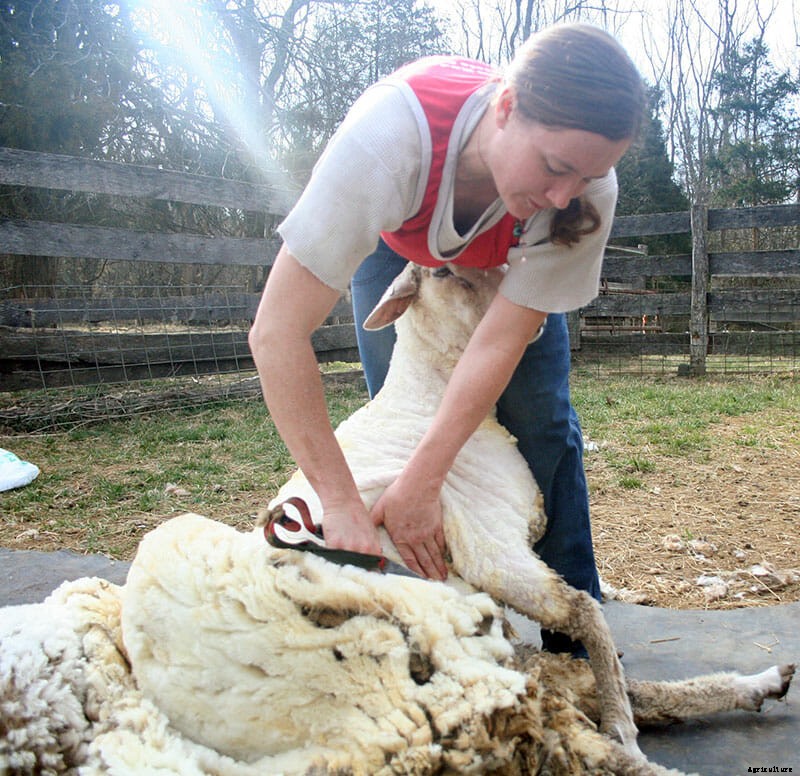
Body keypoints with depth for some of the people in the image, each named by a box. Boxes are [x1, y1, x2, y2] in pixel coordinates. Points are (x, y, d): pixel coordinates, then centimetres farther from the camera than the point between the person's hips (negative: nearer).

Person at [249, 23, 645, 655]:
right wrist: (342, 503, -45)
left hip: (508, 264, 1)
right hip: (394, 242, -1)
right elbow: (277, 331, -45)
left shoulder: (586, 189, -36)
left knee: (542, 426, -9)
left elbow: (500, 343, -32)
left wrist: (423, 483, -38)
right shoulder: (394, 132, -45)